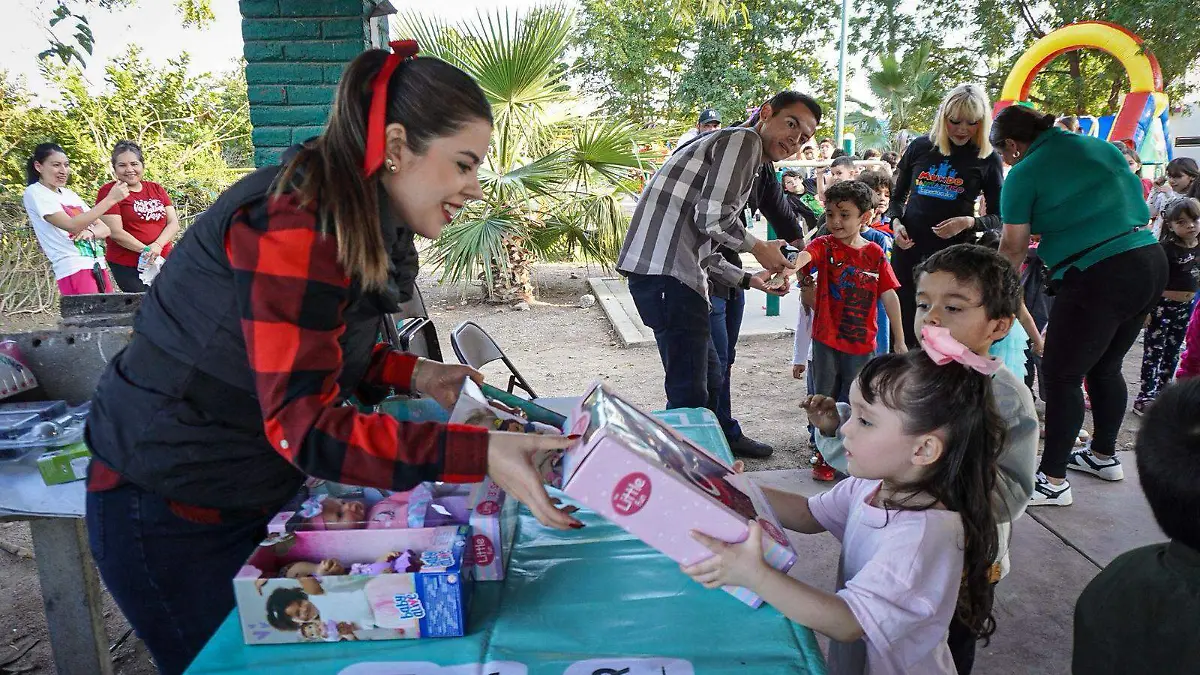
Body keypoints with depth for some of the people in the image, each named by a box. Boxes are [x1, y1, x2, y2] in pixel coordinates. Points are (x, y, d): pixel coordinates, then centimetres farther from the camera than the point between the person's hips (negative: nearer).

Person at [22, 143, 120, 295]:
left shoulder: (69, 194, 19)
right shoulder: (34, 192, -2)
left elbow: (104, 229, 16)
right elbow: (71, 225, -16)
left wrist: (90, 232, -8)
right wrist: (110, 199, -19)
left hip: (98, 266, 7)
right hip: (74, 269, -7)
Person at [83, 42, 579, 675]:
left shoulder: (359, 225, 1)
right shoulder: (293, 225, -29)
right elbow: (304, 425, -35)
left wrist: (413, 374, -4)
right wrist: (479, 454, -42)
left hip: (255, 496, 9)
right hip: (168, 511, -8)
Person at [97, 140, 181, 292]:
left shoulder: (157, 189, 14)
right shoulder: (108, 191, 0)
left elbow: (174, 223, 5)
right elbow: (115, 232, -9)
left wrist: (157, 245, -13)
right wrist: (146, 250, -16)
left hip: (163, 262, 4)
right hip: (128, 268, -4)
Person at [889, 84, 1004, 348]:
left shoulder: (987, 159, 1)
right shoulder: (920, 147, 5)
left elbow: (997, 217, 4)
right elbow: (897, 196, 15)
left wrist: (968, 222, -16)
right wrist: (896, 222, -5)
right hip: (908, 250, 2)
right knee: (905, 324, 6)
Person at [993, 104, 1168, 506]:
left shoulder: (1025, 173, -5)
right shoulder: (1101, 147, 15)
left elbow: (1013, 246, -1)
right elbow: (1137, 203, 21)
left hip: (1097, 276, -8)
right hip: (1151, 262, 8)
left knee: (1061, 377, 1)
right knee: (1105, 367, 23)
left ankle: (1052, 480, 6)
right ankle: (1104, 455, 38)